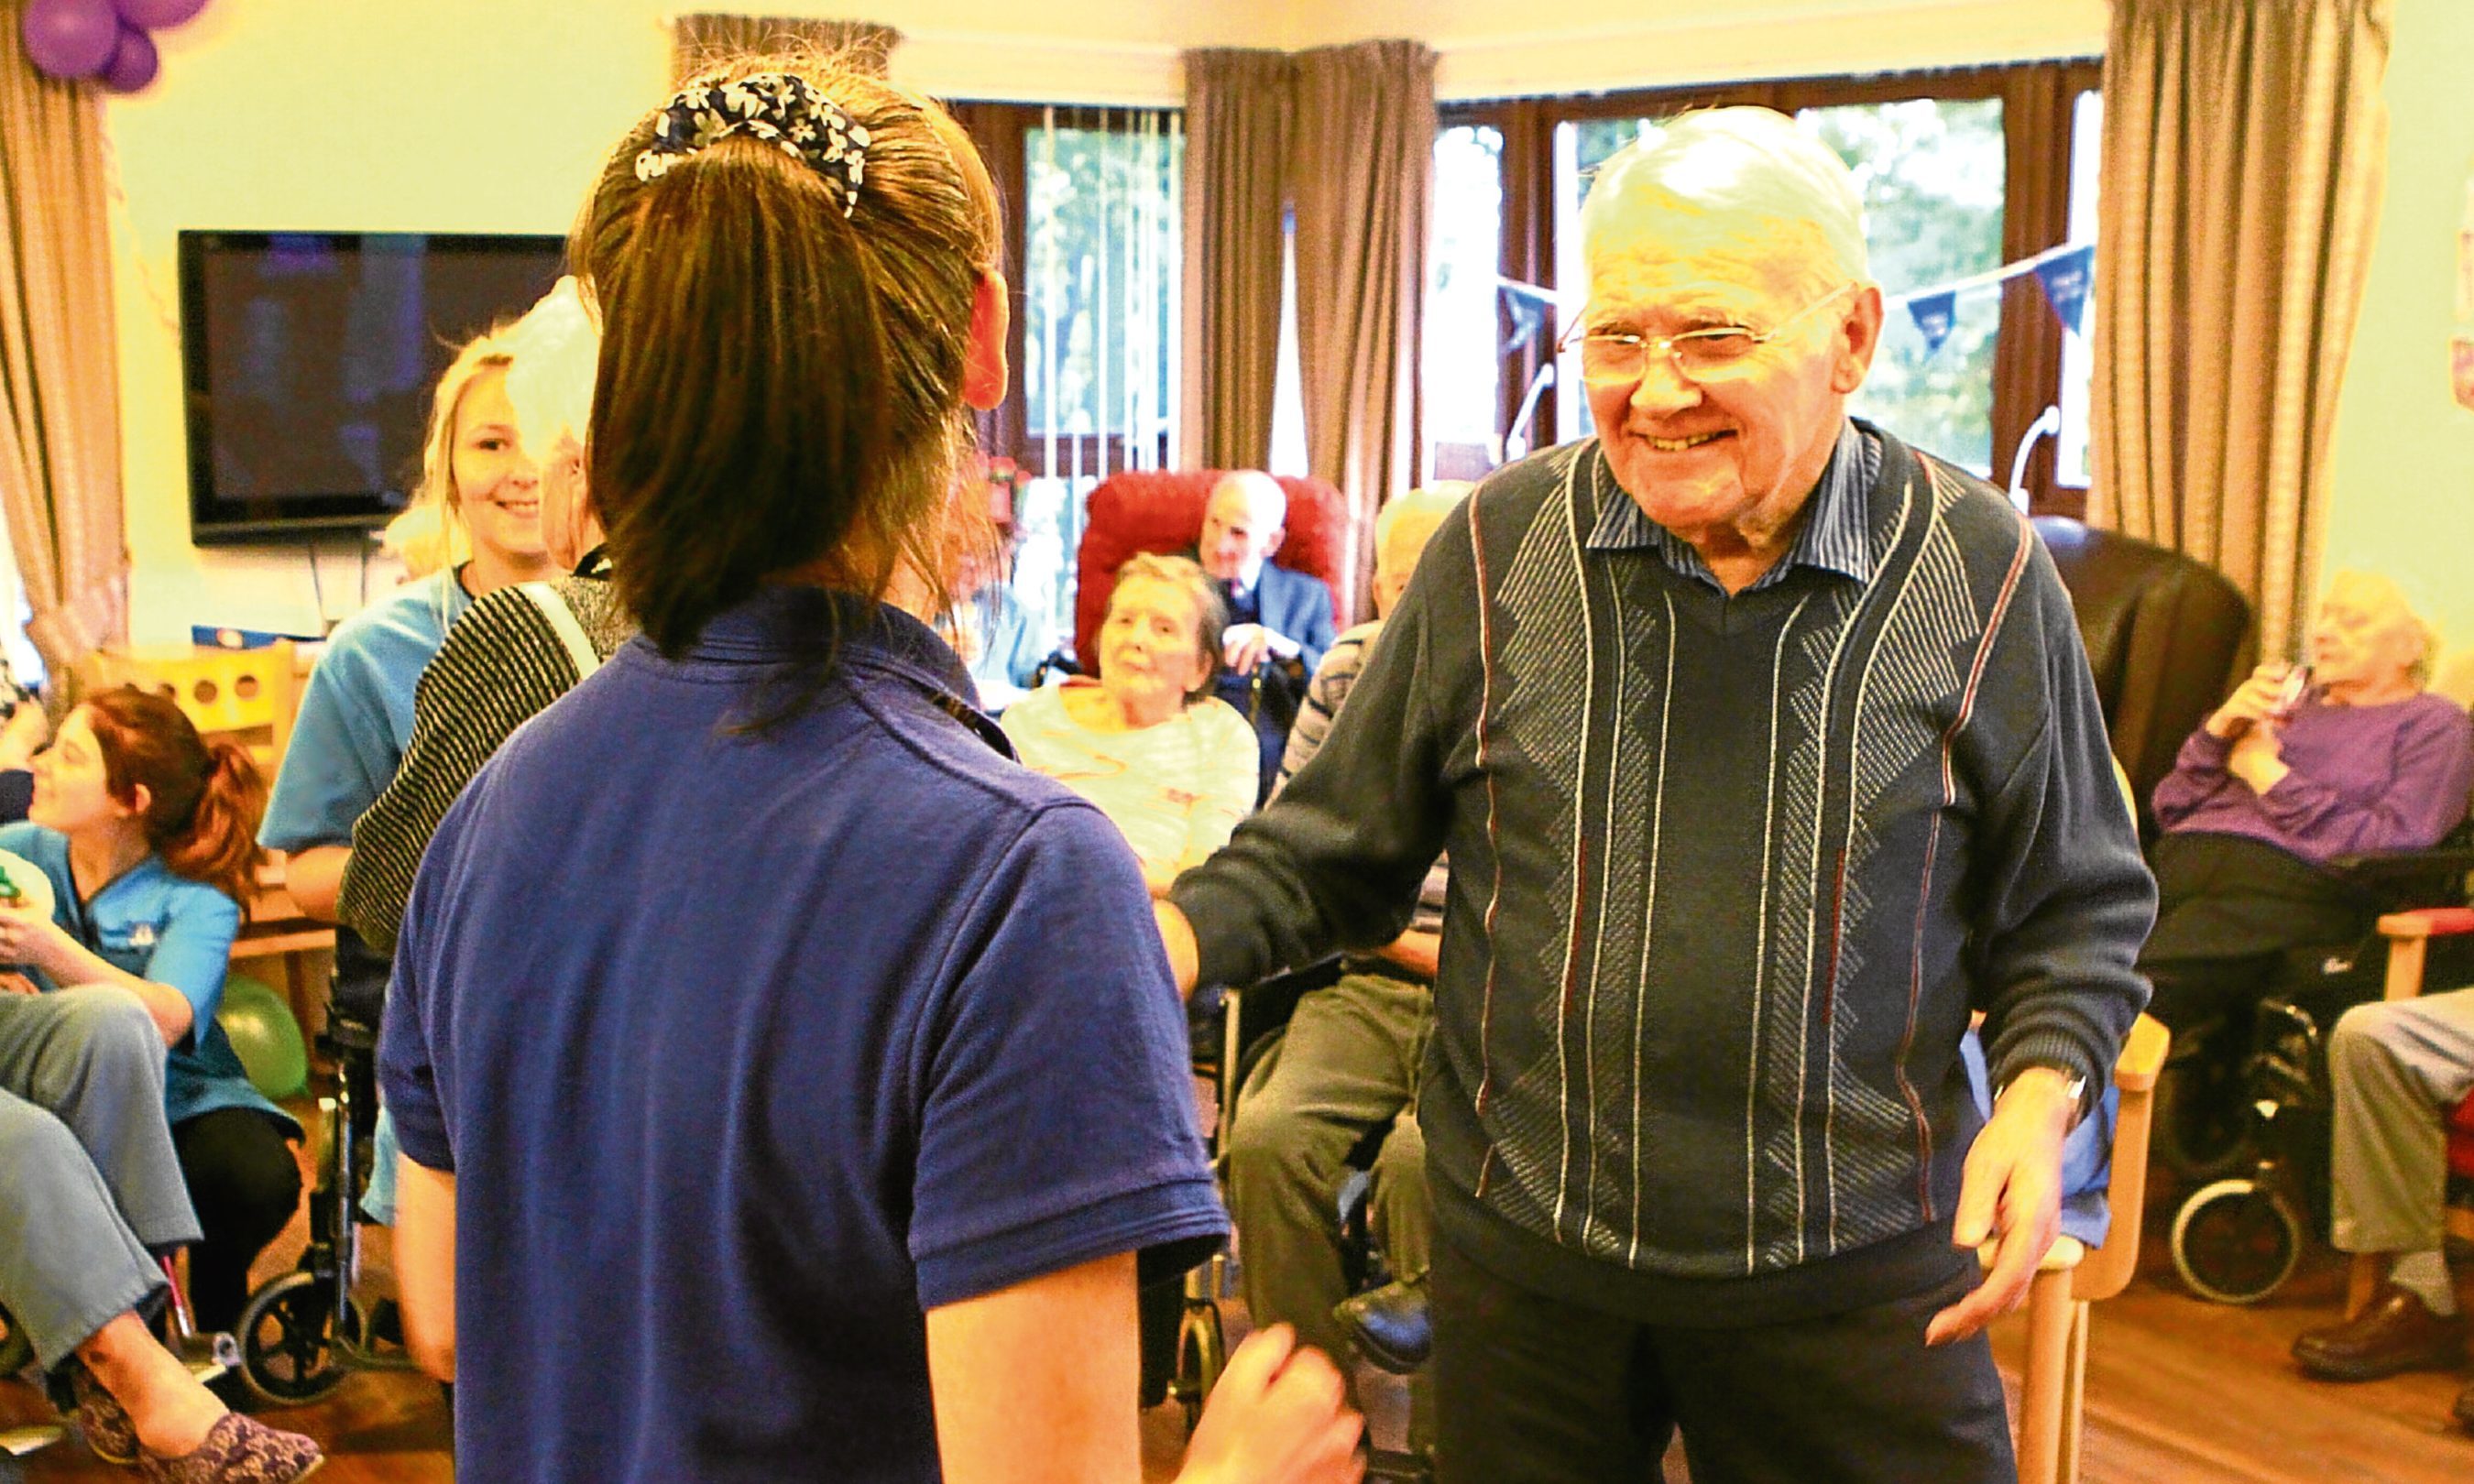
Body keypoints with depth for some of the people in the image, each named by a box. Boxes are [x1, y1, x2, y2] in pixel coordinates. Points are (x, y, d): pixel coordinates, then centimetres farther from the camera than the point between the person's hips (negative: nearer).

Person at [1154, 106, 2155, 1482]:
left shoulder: (1978, 572, -5)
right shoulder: (1499, 548, -3)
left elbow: (2076, 905, 5)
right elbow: (1338, 844, 4)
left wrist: (2040, 1099, -12)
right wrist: (1167, 940, -13)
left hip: (1857, 1268, -1)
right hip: (1521, 1250, 1)